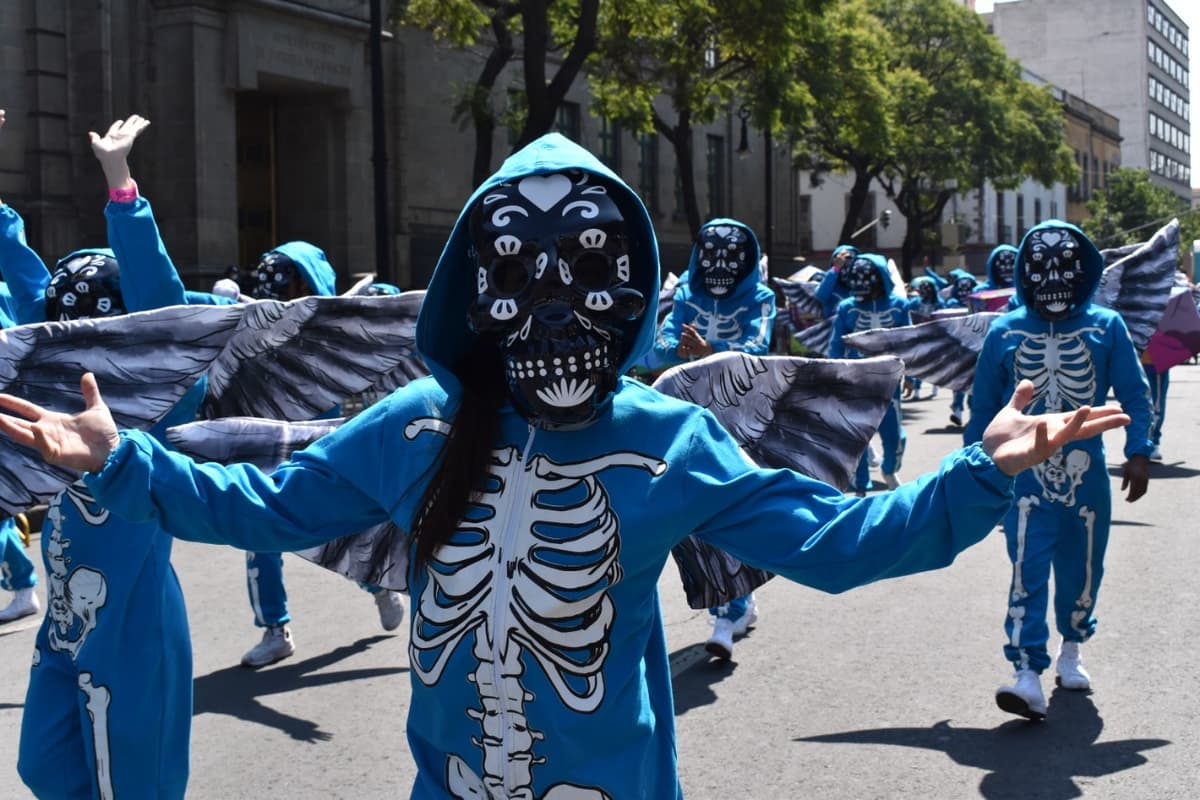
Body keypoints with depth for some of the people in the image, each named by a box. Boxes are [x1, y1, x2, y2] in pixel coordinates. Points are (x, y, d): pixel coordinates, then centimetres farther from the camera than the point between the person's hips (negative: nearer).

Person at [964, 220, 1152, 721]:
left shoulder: (1107, 328, -1)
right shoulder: (1004, 333, 0)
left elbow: (1134, 394, 2)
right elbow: (984, 404, 8)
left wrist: (1138, 452, -8)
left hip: (1087, 473, 1)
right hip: (1026, 474, -1)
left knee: (1081, 568, 13)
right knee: (1027, 572, -10)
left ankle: (1070, 651, 36)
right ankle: (1028, 676, -12)